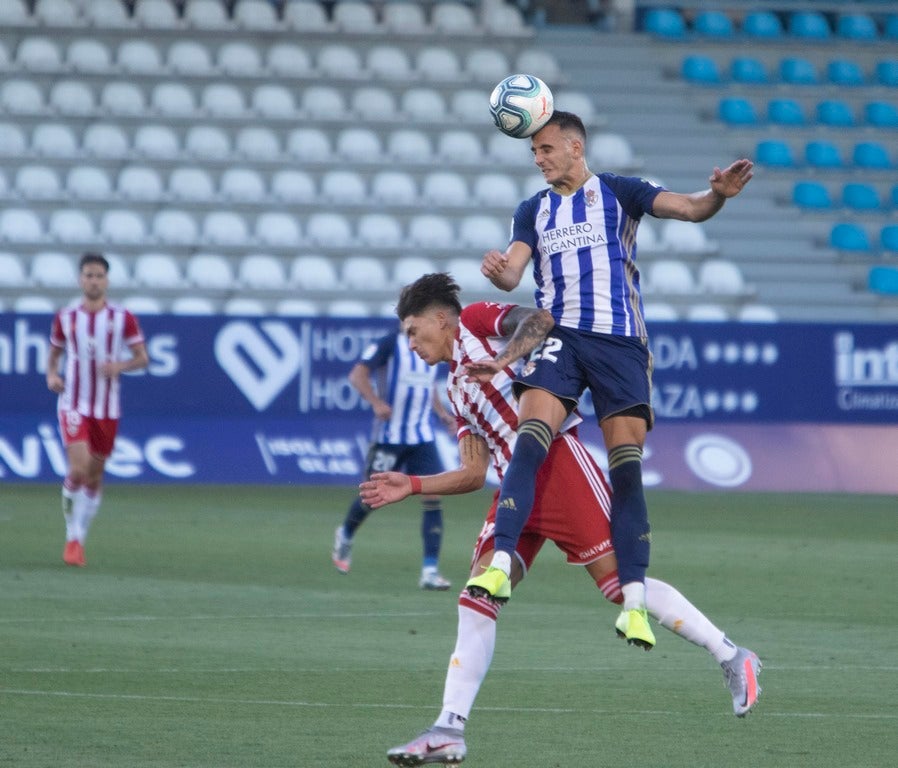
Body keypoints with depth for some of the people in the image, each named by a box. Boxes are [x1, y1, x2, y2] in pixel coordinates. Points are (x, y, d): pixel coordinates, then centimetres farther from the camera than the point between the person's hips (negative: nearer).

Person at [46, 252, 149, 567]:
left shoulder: (123, 318, -1)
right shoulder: (65, 318, 2)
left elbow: (143, 358, 1)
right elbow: (54, 354, 14)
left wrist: (120, 366, -19)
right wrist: (52, 375, -7)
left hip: (107, 408, 1)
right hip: (73, 405, -1)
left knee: (94, 477, 8)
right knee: (78, 468, -18)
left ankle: (79, 539, 22)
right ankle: (72, 537, -3)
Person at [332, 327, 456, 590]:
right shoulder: (390, 344, -10)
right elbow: (358, 375, -15)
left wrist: (442, 413, 13)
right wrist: (376, 403, -30)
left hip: (422, 438, 5)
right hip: (388, 437, -5)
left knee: (432, 496, -9)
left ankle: (430, 571, -9)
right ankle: (345, 535, 41)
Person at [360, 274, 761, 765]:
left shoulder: (476, 321, 7)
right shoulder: (457, 389, 28)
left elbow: (542, 319, -13)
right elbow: (474, 474, 25)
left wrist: (505, 357, -28)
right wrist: (412, 486, 21)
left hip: (557, 464, -8)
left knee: (619, 581, -11)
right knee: (477, 599, -4)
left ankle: (732, 659, 1)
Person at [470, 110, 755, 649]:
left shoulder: (617, 193, 7)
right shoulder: (534, 211, 17)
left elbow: (688, 209, -4)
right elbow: (512, 273, 5)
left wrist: (719, 195, -26)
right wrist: (498, 272, -20)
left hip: (621, 341, -2)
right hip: (560, 336, 2)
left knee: (627, 468, -6)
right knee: (529, 442, -20)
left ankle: (635, 602, -5)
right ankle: (500, 565, -27)